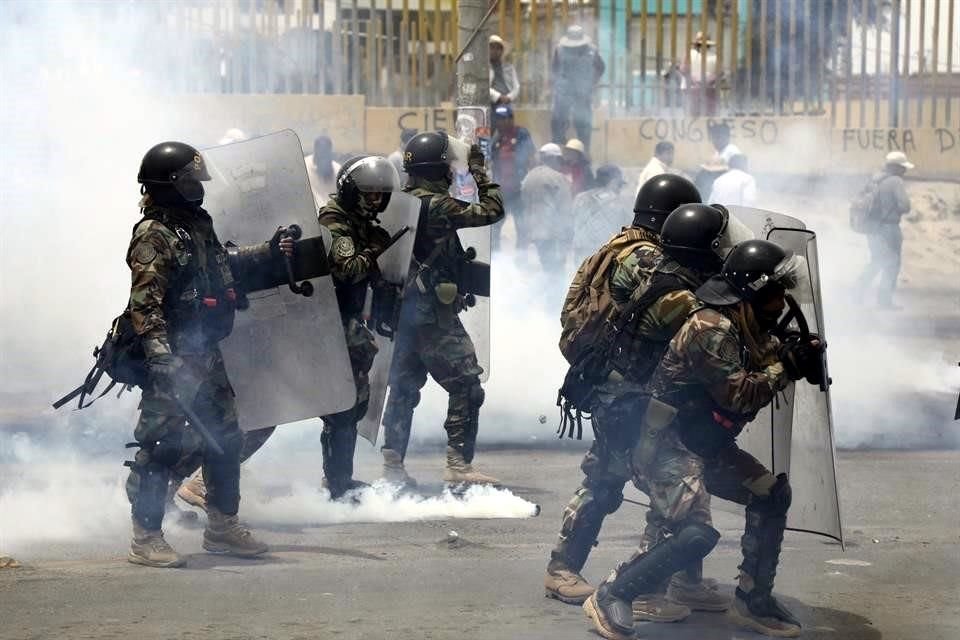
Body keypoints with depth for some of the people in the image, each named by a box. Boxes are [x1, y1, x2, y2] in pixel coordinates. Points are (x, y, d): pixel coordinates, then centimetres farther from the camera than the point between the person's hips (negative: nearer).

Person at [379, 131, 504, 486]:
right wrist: (478, 168, -3)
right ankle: (458, 464, -7)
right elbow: (492, 210, -13)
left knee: (404, 385, 15)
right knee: (466, 387, -4)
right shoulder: (437, 206, -16)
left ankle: (392, 462, 17)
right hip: (434, 314, -8)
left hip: (404, 310, 9)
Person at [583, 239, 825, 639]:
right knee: (697, 534, -24)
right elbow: (739, 395, -26)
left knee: (773, 495, 13)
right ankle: (608, 597, -11)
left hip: (709, 445, 10)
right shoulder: (710, 329, -22)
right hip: (672, 444, -10)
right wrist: (786, 367, -17)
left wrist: (800, 352, -7)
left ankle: (752, 601, 21)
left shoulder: (747, 329, 7)